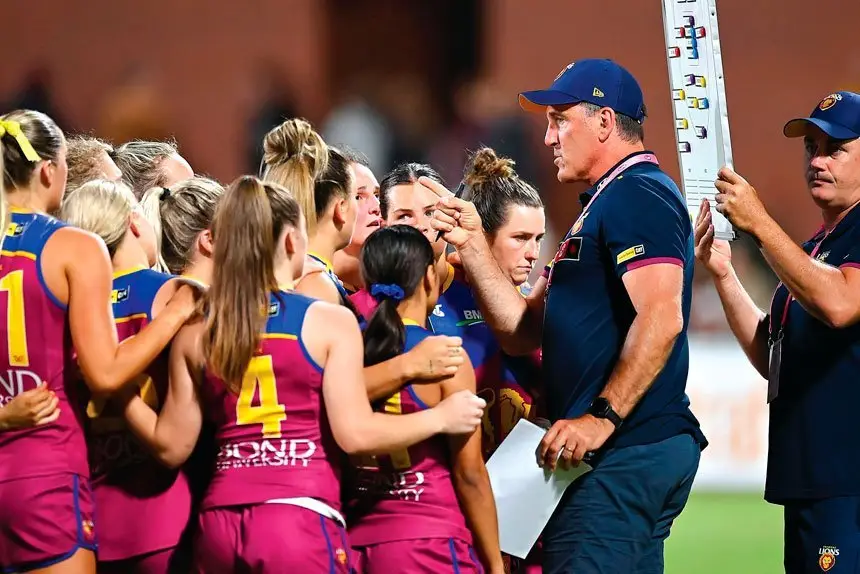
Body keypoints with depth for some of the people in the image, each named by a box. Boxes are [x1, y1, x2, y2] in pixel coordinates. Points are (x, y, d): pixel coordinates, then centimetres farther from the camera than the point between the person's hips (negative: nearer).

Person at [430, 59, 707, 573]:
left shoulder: (638, 195, -9)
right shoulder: (607, 202, 25)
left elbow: (660, 318, -23)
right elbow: (522, 331, 21)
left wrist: (603, 417, -24)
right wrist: (472, 244, 15)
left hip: (625, 451, -11)